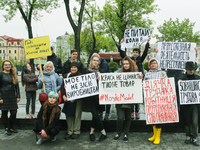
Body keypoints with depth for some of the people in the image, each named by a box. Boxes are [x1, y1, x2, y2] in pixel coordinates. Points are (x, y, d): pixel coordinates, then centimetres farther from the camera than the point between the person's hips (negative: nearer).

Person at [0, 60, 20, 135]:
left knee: (14, 112, 2)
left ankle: (11, 127, 22)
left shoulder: (13, 75, 10)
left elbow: (17, 86, 13)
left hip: (12, 96, 4)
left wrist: (18, 96, 7)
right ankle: (7, 128, 18)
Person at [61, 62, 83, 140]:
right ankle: (69, 132, 14)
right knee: (69, 115, 5)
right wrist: (64, 96, -9)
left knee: (77, 115, -1)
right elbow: (63, 86, 7)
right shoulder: (66, 76, 10)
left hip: (78, 98, -3)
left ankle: (76, 132, 9)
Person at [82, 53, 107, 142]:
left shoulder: (100, 71, 9)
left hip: (98, 95, 2)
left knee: (95, 114, 5)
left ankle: (91, 132, 21)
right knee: (95, 115, -6)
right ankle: (103, 133, 8)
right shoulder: (87, 71, 3)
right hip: (90, 96, -2)